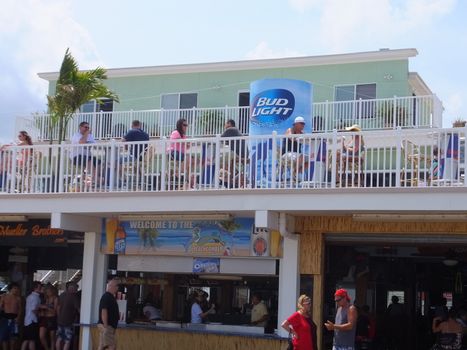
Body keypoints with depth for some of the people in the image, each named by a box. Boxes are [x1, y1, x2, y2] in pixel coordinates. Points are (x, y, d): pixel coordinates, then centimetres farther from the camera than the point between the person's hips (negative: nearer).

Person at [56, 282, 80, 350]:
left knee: (59, 339, 13)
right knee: (67, 341, -3)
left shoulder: (62, 295, 8)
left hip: (60, 321, 7)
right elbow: (78, 309, -11)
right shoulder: (74, 296, -12)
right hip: (69, 321, -7)